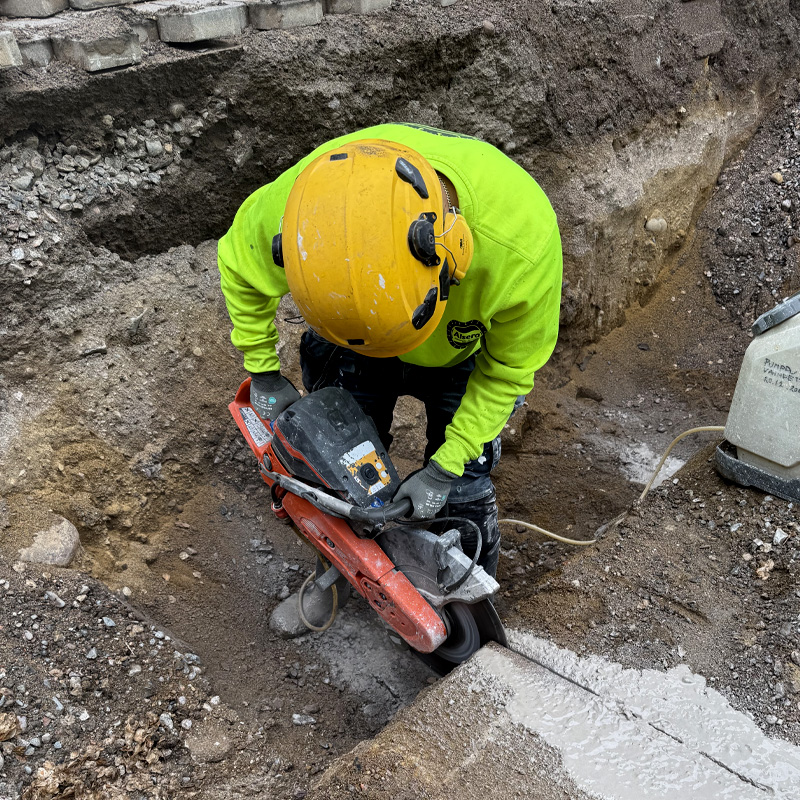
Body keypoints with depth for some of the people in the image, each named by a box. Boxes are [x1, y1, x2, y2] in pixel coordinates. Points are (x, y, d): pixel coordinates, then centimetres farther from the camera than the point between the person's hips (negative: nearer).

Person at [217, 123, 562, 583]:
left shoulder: (524, 239, -42)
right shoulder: (307, 200, -38)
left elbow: (512, 365, -21)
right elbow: (240, 263, -12)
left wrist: (444, 468, -19)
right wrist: (263, 373, -6)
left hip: (466, 354, -1)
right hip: (352, 346, 2)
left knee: (462, 492, 5)